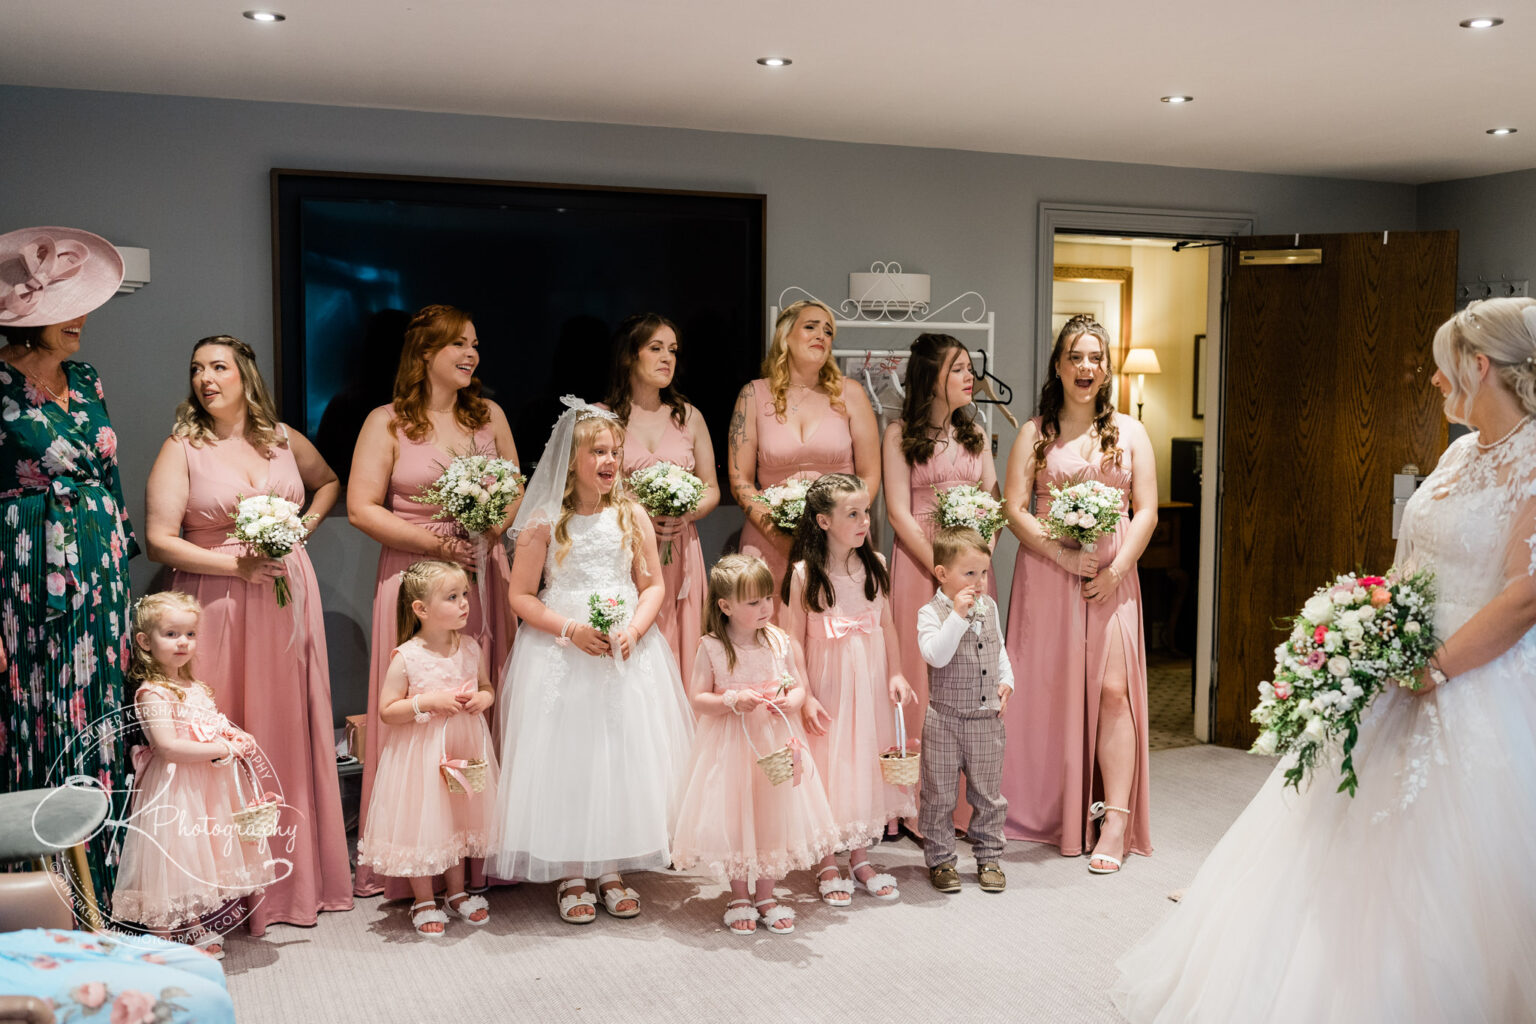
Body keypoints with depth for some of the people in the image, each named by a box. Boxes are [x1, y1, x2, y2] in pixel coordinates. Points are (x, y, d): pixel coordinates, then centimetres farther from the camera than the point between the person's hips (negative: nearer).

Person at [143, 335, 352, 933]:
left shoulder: (284, 440, 9)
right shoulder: (182, 449, -2)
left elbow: (329, 483, 27)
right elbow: (159, 542, -8)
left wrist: (305, 525, 9)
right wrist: (236, 565, -15)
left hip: (288, 599, 4)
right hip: (219, 606, -3)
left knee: (294, 731, 8)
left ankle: (303, 872, 20)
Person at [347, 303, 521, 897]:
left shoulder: (489, 415, 13)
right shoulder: (387, 423, 1)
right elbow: (361, 508, -5)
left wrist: (495, 527, -4)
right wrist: (436, 544, -12)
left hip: (482, 575, 4)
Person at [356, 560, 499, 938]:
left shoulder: (470, 648, -2)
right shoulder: (406, 658, -16)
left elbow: (487, 687, 13)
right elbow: (386, 711, -13)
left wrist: (483, 699, -10)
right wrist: (430, 701, -24)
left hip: (464, 749, 5)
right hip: (421, 753, -5)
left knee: (460, 818, 16)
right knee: (421, 822, 5)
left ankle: (456, 891, 35)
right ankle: (424, 901, 24)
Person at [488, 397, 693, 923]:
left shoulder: (632, 516, 4)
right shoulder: (544, 522, -4)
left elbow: (654, 585, 8)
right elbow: (521, 596, -3)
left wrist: (634, 628, -10)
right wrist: (570, 630, -15)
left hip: (628, 657, 3)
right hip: (561, 658, -3)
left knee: (625, 757, 4)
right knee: (567, 760, -1)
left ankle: (613, 869, 18)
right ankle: (571, 875, 12)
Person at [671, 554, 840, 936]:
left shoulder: (781, 642, -2)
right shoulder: (712, 648, -9)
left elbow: (799, 688, 4)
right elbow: (697, 698, -7)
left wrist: (790, 701, -18)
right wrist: (732, 701, -22)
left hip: (776, 743, 2)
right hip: (730, 744, -2)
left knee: (772, 815, 8)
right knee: (733, 818, 4)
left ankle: (765, 894, 24)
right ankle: (739, 896, 23)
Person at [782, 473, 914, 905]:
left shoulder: (874, 565, 0)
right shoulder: (805, 573, -11)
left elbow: (887, 623, 7)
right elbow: (795, 640, -9)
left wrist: (896, 674, -1)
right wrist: (805, 697, -12)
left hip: (870, 682, 4)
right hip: (827, 684, -4)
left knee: (867, 761, 11)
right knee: (828, 764, 4)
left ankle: (861, 857, 27)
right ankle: (828, 865, 19)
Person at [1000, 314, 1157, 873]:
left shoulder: (1129, 432, 12)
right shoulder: (1034, 434, 8)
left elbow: (1146, 511, 7)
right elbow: (1015, 511, -1)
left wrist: (1117, 567, -7)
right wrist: (1065, 555, -13)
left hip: (1112, 576, 1)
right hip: (1046, 572, 0)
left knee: (1113, 689, -9)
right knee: (1052, 691, 0)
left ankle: (1115, 821, -7)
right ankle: (1050, 815, 12)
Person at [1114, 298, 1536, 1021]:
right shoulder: (1460, 454, 12)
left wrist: (1430, 671, -20)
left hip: (1474, 695, -9)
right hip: (1397, 677, 9)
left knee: (1426, 883, -2)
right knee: (1339, 844, 14)